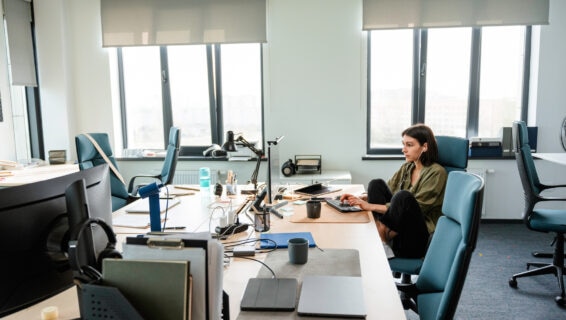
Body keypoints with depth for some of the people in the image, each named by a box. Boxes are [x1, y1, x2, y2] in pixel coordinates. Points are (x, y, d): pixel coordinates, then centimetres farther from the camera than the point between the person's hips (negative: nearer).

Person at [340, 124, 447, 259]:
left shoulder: (437, 173, -10)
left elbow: (415, 207, -19)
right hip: (398, 230, 7)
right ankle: (381, 236, -20)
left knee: (403, 196, -33)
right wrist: (359, 199, -10)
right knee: (377, 184, -9)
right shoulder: (407, 167, 10)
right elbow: (387, 191, 11)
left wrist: (371, 206, -24)